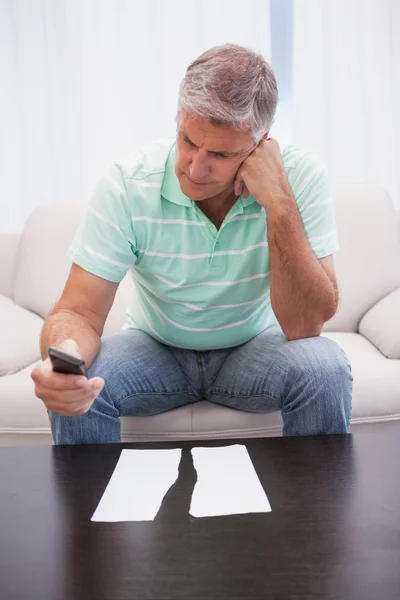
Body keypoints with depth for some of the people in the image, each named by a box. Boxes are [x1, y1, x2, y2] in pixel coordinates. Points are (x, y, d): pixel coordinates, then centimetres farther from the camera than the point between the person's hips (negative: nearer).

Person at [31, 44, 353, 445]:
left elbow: (304, 327, -26)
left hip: (254, 348, 0)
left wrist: (279, 202, -34)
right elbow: (79, 312, -20)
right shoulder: (127, 185, -21)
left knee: (326, 370, -29)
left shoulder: (300, 177, -21)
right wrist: (64, 355, -45)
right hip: (156, 348, 0)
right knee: (72, 388, -28)